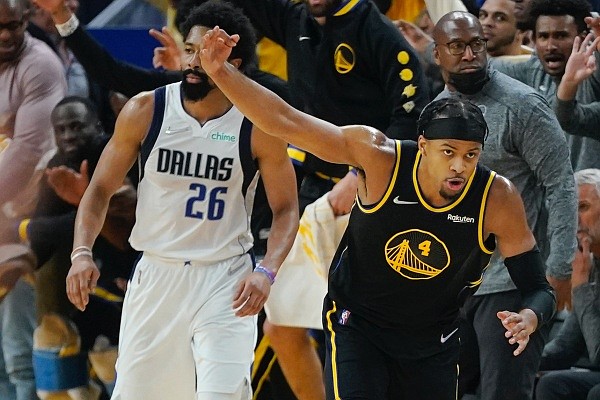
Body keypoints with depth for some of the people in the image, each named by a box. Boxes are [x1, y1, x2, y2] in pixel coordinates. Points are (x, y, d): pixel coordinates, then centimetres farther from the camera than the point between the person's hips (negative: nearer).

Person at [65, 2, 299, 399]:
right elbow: (101, 189, 4)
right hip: (156, 274, 2)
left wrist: (266, 272, -18)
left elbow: (286, 209, -1)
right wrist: (82, 254, -12)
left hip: (224, 279, -2)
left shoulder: (259, 126, -8)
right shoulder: (145, 111, -4)